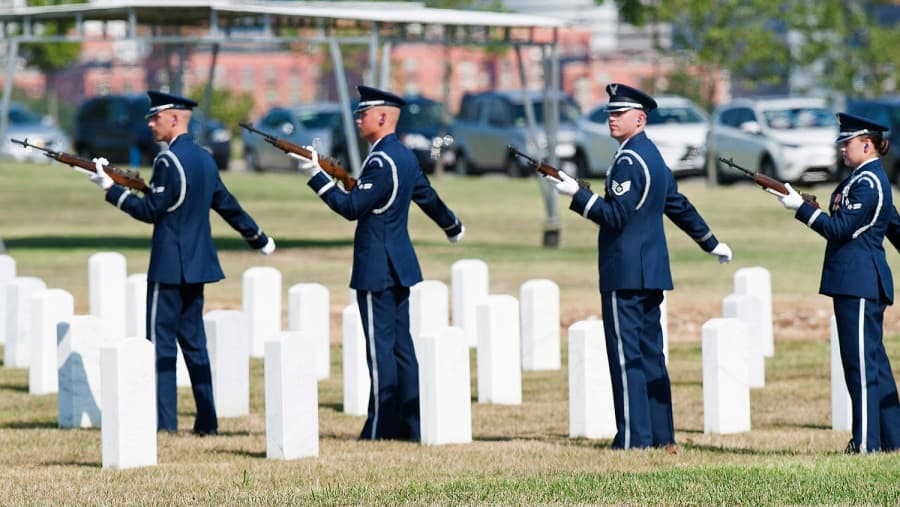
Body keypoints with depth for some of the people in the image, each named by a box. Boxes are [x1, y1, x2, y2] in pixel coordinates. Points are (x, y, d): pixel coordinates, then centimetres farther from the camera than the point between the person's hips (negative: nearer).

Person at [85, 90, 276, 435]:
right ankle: (207, 421, 11)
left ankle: (163, 420, -9)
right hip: (197, 263, 8)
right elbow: (228, 205, 19)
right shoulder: (205, 159, 12)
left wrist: (110, 189, -12)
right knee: (193, 341, 12)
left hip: (170, 265, -8)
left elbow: (151, 211, -16)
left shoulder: (169, 161, -14)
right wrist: (258, 238, 31)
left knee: (161, 340, -5)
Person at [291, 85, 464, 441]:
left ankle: (382, 429, -6)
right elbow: (427, 196, 26)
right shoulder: (405, 156, 12)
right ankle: (411, 425, 13)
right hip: (400, 265, 10)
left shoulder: (381, 162, -18)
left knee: (381, 346, -7)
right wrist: (453, 227, 44)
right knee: (401, 345, 11)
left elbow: (352, 207, -20)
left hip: (377, 269, -10)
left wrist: (316, 176, -20)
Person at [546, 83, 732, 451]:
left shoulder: (628, 161, -14)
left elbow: (616, 217, -20)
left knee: (626, 356, -8)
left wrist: (576, 194, -21)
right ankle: (662, 437, 13)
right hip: (652, 272, 10)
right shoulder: (653, 157, 16)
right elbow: (680, 206, 25)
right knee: (650, 355, 11)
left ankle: (634, 439, -10)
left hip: (625, 273, -10)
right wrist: (711, 243, 36)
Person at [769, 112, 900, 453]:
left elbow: (840, 229, -18)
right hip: (863, 281, 10)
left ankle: (867, 440, -8)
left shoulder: (866, 184, -14)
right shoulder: (868, 179, 17)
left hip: (858, 282, -10)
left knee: (862, 361, -8)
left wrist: (801, 208, -16)